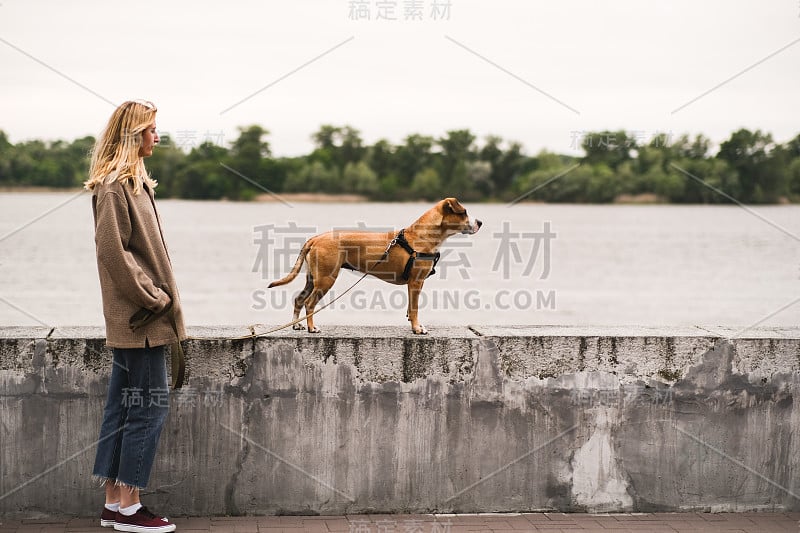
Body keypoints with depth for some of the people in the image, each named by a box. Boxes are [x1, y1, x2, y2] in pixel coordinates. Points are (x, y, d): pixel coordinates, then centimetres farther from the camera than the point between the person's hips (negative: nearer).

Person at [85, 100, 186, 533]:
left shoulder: (133, 181, 16)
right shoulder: (114, 186, -14)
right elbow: (113, 251, -20)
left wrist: (158, 296, 14)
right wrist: (153, 298, -16)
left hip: (134, 317, 10)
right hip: (141, 317, -10)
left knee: (123, 406, 11)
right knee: (150, 406, -5)